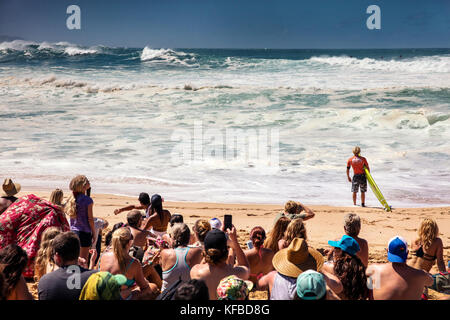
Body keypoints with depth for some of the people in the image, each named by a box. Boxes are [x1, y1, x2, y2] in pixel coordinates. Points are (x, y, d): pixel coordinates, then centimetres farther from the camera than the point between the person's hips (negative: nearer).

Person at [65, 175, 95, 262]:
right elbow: (90, 219, -11)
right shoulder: (87, 200, -14)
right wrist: (93, 233, -2)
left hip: (73, 231, 6)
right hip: (84, 232, -6)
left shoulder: (71, 198, 4)